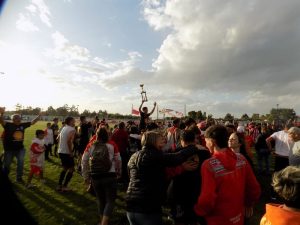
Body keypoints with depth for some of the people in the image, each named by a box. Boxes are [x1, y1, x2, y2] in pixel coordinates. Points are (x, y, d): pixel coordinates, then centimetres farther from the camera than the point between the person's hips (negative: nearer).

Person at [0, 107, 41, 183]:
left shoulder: (23, 125, -4)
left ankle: (19, 178, 26)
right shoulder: (8, 125, -15)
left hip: (20, 148, 3)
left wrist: (39, 116, -4)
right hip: (9, 149, -3)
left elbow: (32, 122, 4)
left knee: (20, 163, 8)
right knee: (6, 165, 16)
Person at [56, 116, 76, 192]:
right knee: (71, 169, 6)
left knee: (65, 168, 22)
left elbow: (58, 138, 18)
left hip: (61, 151, 8)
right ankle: (64, 186, 8)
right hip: (67, 152, -8)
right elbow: (69, 141, -27)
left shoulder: (64, 128, 11)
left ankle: (59, 185, 23)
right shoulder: (72, 129, -15)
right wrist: (71, 152, -20)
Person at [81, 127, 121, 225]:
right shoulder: (112, 146, -5)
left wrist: (85, 176, 13)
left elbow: (84, 161, 3)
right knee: (110, 201, 10)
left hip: (95, 177, 3)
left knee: (100, 200, 22)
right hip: (110, 176, -3)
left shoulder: (90, 146, 1)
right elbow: (118, 160, 0)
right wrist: (119, 172, 17)